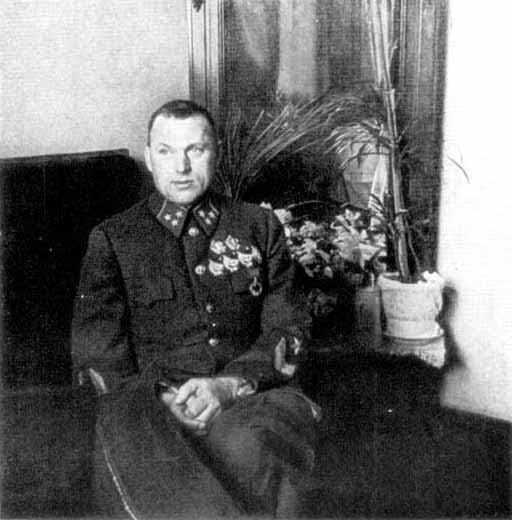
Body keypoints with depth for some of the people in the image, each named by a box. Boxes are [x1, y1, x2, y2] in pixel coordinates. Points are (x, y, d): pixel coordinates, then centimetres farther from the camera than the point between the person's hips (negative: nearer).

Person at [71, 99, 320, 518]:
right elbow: (96, 348, 5)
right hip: (151, 399, -1)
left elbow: (288, 327, 9)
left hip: (250, 395, 1)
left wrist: (230, 384, -11)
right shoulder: (113, 239, 13)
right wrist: (163, 397, -14)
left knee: (251, 447, -34)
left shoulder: (260, 227, 16)